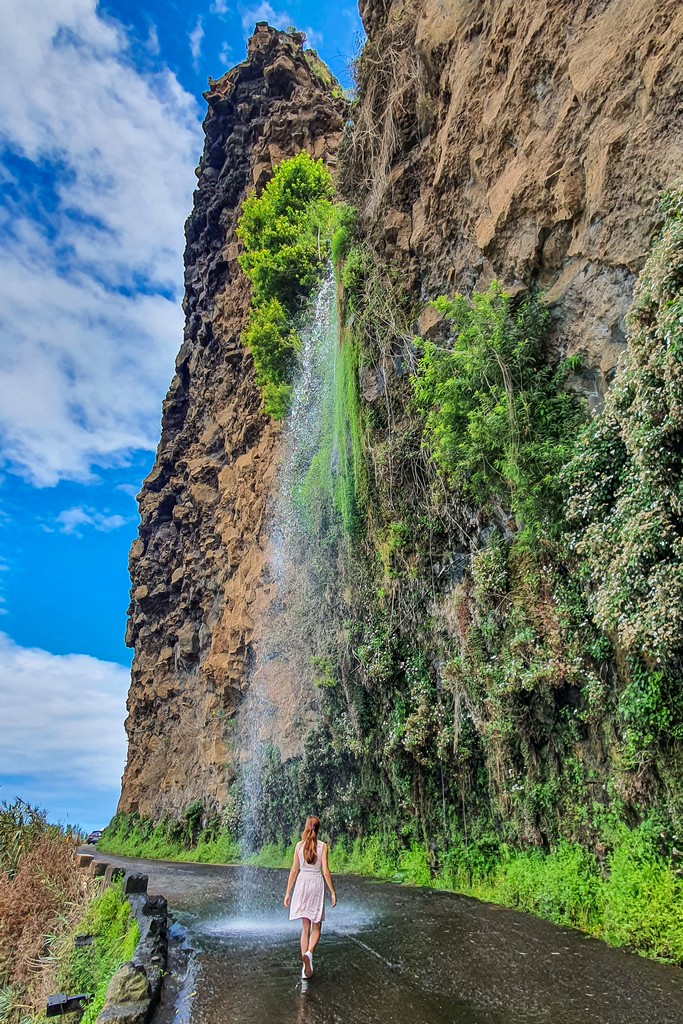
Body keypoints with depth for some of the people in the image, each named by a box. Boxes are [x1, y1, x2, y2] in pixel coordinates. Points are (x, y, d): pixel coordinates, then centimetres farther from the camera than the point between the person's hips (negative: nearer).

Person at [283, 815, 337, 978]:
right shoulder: (323, 846, -6)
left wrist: (288, 893, 7)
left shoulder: (299, 845, 0)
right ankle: (309, 953, -14)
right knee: (316, 927, 12)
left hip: (301, 884, 2)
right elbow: (325, 871, -8)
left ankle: (305, 967, 9)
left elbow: (294, 870, 1)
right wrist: (332, 892, -1)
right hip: (317, 885, -2)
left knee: (305, 927, 12)